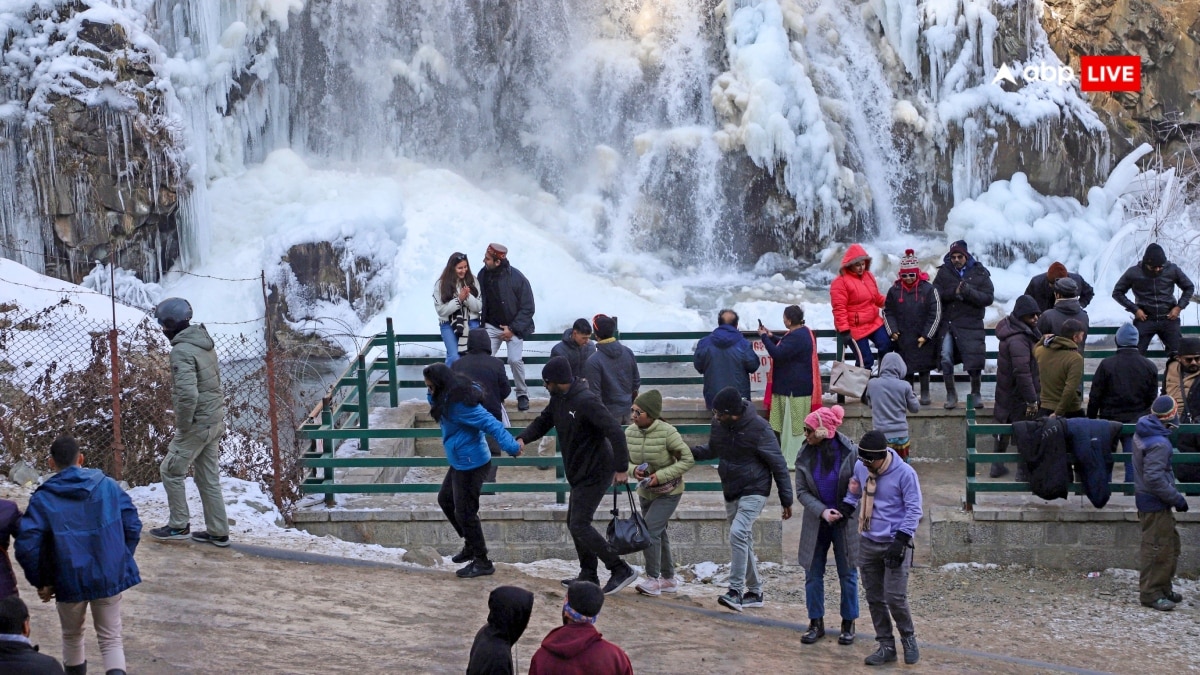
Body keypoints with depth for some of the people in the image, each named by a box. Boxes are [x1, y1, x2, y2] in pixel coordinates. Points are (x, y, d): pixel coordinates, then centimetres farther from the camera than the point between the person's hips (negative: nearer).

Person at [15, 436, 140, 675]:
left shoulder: (42, 499, -8)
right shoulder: (109, 486, -2)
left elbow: (26, 547, -13)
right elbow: (133, 527, 0)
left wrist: (40, 582, 0)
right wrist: (122, 561, 14)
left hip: (70, 582, -1)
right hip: (110, 577, 1)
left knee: (72, 636, 23)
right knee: (111, 638, 10)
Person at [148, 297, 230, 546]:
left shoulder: (181, 351, -19)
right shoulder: (205, 344, 9)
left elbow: (188, 394, -28)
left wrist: (182, 426, -16)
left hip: (197, 423, -9)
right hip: (216, 420, 9)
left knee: (171, 470, 6)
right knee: (209, 477, 14)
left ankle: (179, 525, 13)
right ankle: (218, 532, 18)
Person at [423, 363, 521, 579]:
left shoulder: (460, 404, -26)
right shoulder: (447, 398, 3)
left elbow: (490, 423, -31)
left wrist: (511, 446, -37)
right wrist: (433, 396, 4)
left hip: (471, 464, -11)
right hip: (459, 462, 11)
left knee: (465, 512, -3)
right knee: (445, 499, 25)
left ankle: (482, 562, 9)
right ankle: (471, 545, 36)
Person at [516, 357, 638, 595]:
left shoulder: (585, 401, -25)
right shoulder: (558, 399, 5)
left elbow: (615, 431, -29)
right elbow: (543, 421, 15)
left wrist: (621, 468, -29)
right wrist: (523, 439, -6)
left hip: (595, 472, -10)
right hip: (580, 473, 10)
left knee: (579, 525, -12)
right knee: (574, 523, 15)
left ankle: (621, 570, -6)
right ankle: (588, 575, 26)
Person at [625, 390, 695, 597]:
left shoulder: (667, 432, -25)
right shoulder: (630, 432, -10)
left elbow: (688, 459, -19)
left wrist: (661, 476, -25)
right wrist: (633, 470, -21)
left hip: (668, 492, -6)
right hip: (645, 492, 6)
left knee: (650, 530, -17)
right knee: (658, 533, 16)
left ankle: (653, 579, -6)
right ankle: (669, 579, 30)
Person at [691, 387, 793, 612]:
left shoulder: (758, 428, -19)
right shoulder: (718, 424, -2)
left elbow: (778, 464, -12)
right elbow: (713, 450, 16)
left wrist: (786, 499, -10)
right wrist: (691, 452, -4)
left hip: (754, 490, -7)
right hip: (731, 492, 7)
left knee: (738, 533, -23)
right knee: (744, 542, 12)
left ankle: (736, 591, -23)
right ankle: (754, 592, 23)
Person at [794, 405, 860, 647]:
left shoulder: (850, 451, -12)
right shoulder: (805, 454, -3)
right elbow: (801, 491, -3)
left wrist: (844, 511, -15)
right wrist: (822, 511, -18)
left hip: (845, 522, -3)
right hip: (816, 523, 3)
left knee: (848, 575, 6)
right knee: (813, 574, 5)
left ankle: (848, 624, 18)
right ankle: (816, 623, 17)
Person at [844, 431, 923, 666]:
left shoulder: (905, 473, -14)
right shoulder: (860, 467, 0)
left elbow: (913, 510, -10)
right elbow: (853, 494, 16)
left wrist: (901, 540, -16)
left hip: (894, 544, -5)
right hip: (867, 543, 5)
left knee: (895, 597, -9)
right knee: (874, 598, 9)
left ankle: (909, 639, 14)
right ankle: (886, 646, 20)